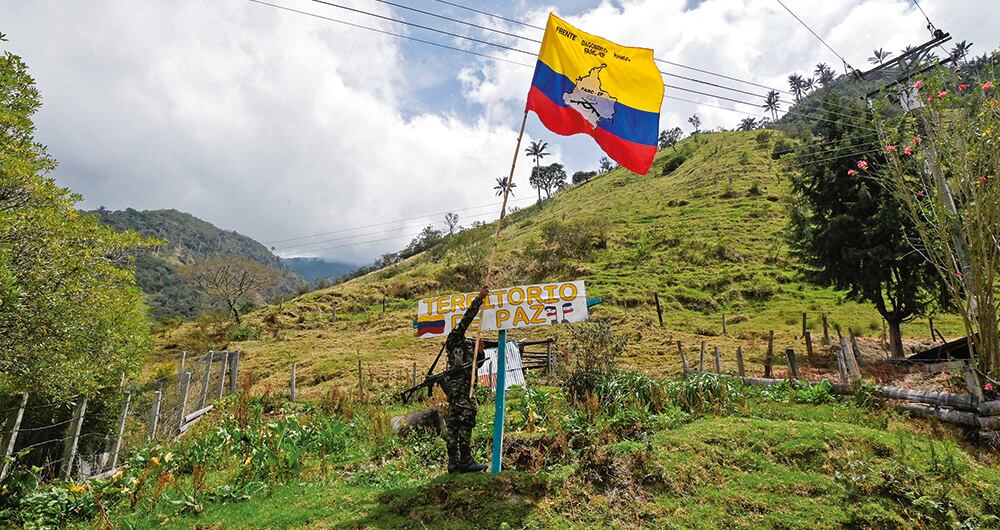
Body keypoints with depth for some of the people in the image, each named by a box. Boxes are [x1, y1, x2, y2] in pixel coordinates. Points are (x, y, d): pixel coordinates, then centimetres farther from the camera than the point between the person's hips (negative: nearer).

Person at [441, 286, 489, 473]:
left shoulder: (467, 343, 23)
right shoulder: (455, 337, -1)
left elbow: (475, 365, 24)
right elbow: (467, 317, -12)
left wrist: (480, 351, 7)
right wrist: (479, 299, -9)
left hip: (464, 385, 9)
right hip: (458, 385, -9)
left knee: (454, 423, 8)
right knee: (466, 419, -12)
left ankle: (454, 462, 11)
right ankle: (466, 460, -11)